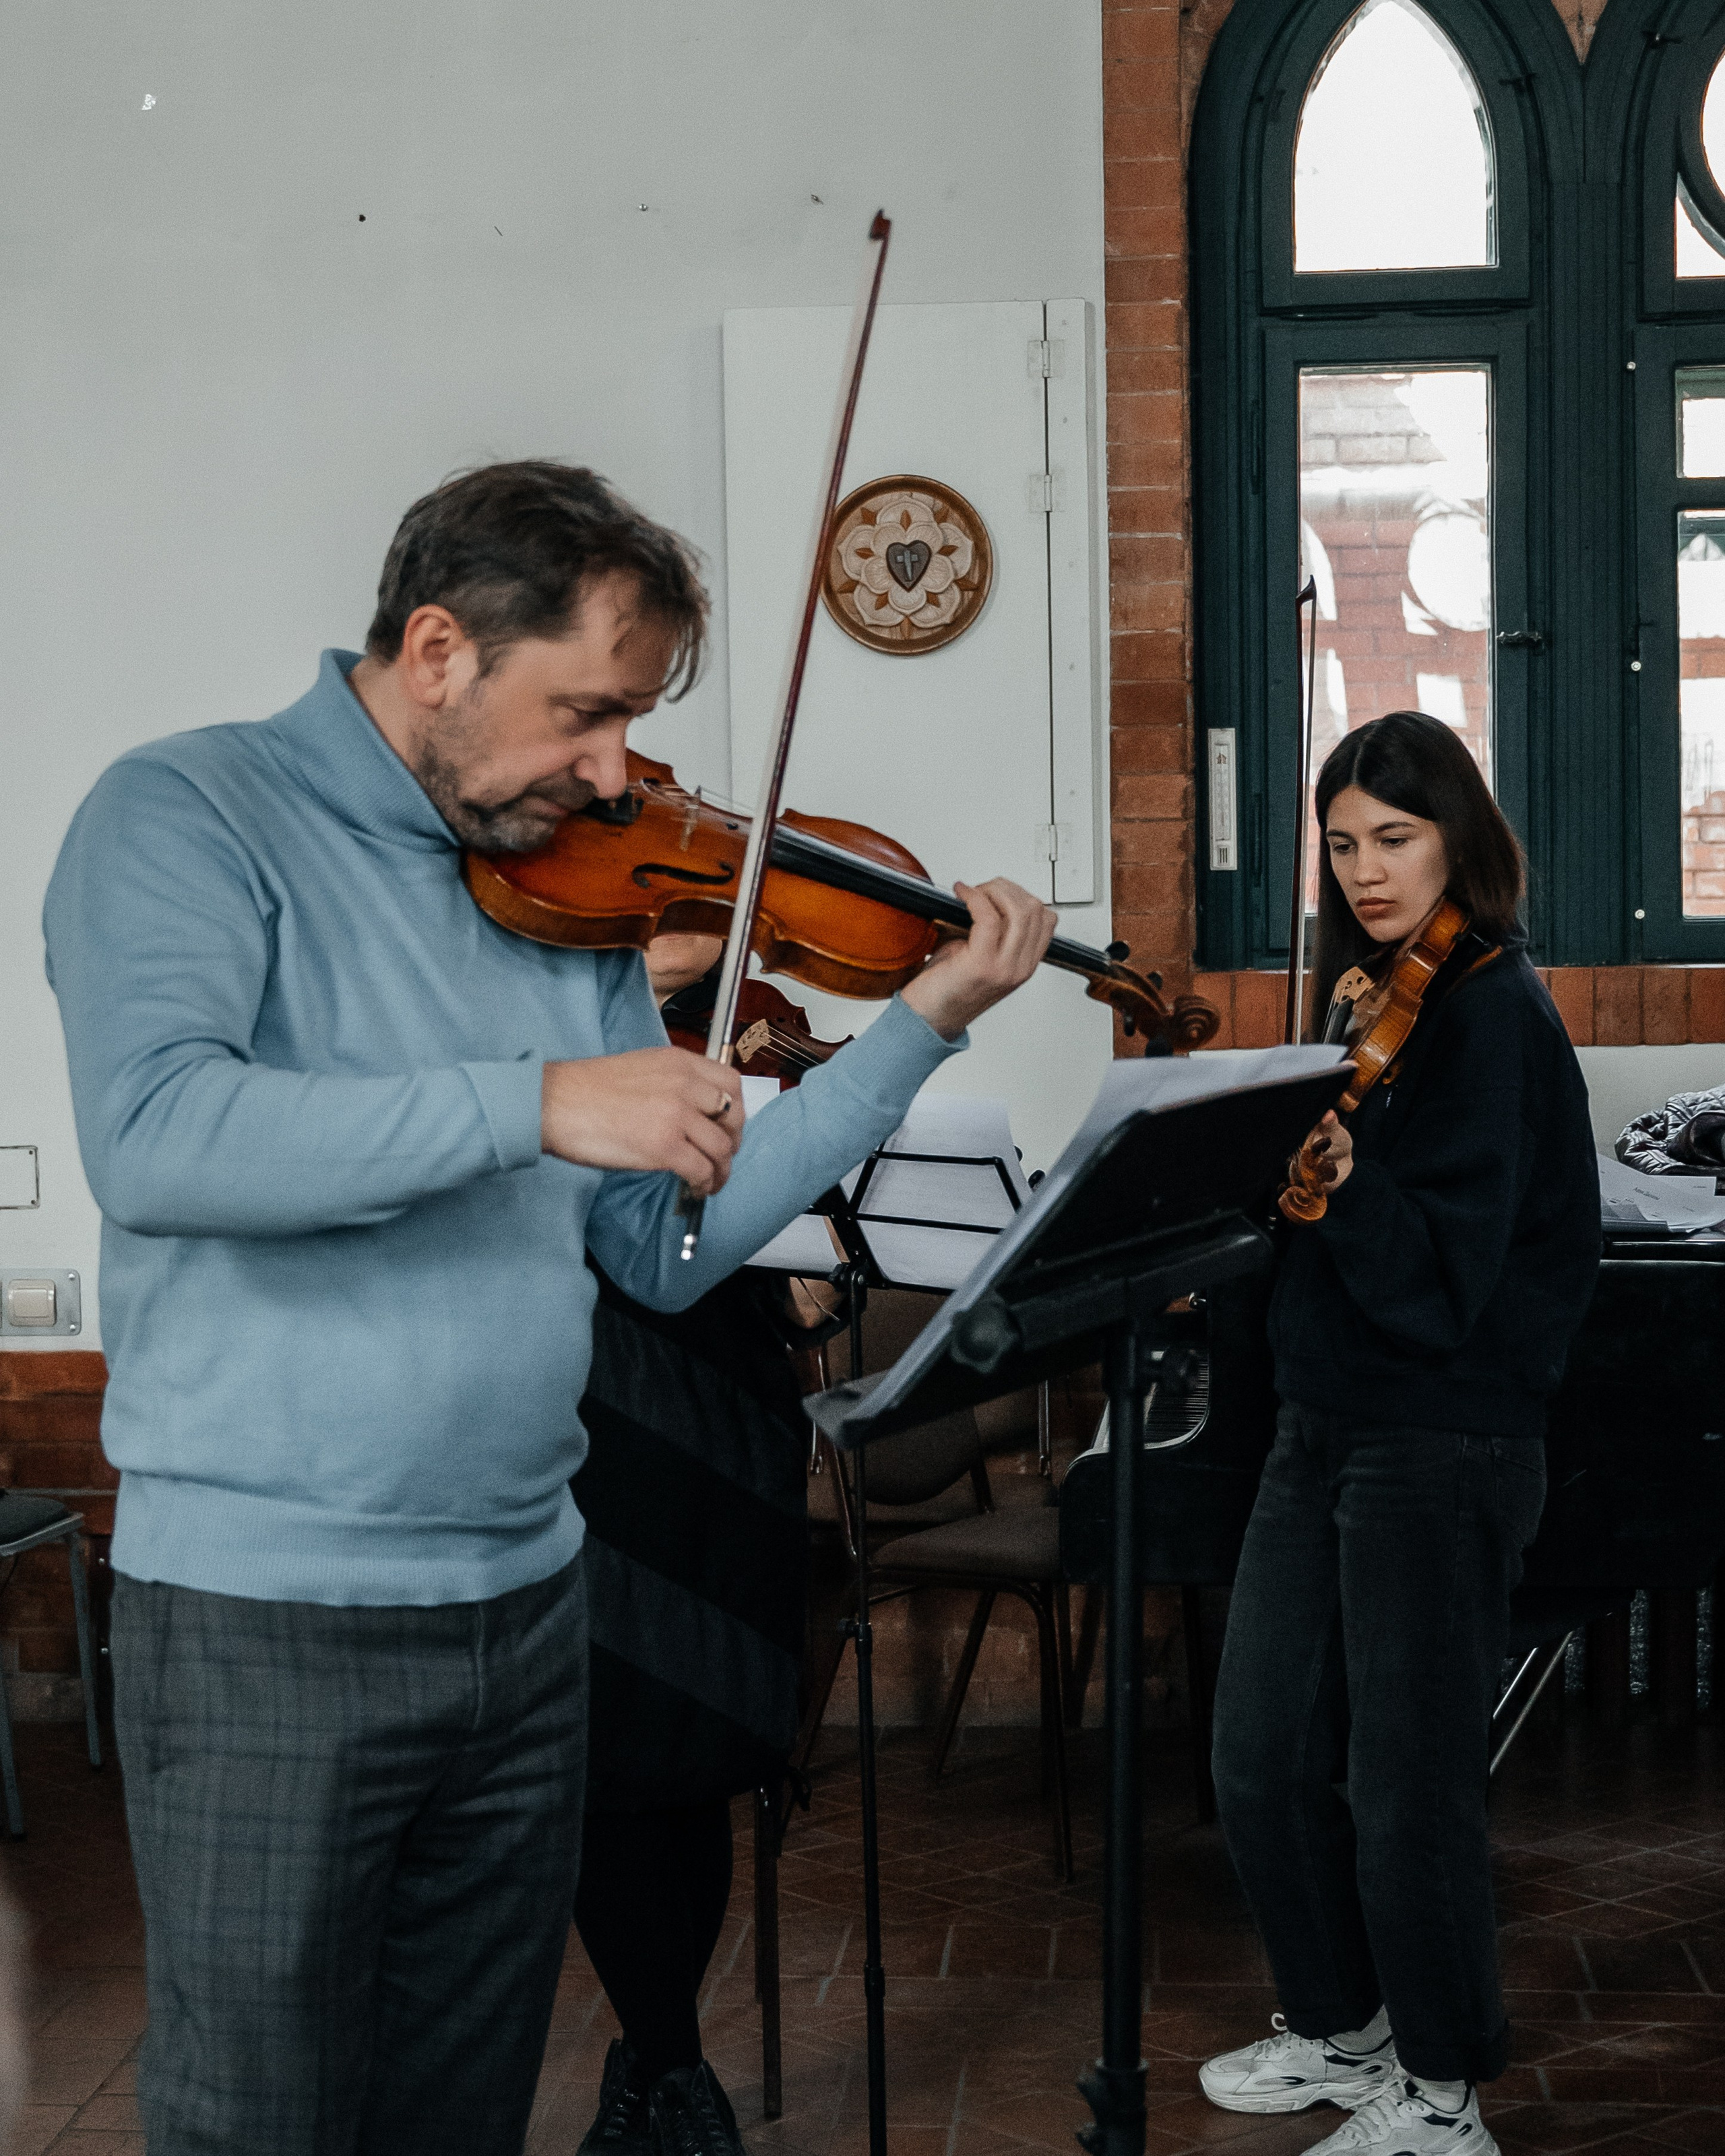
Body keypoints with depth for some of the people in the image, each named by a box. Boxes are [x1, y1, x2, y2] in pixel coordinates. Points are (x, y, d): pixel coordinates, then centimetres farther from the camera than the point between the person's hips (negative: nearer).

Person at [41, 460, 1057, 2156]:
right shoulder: (189, 819, -8)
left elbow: (666, 1245, 8)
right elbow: (151, 1140, -27)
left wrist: (922, 1027, 3)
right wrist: (535, 1102, -28)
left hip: (524, 1603, 6)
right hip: (265, 1615, -6)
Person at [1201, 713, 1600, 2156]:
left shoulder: (1494, 1018, -12)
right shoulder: (1375, 1005, 13)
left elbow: (1440, 1278, -21)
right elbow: (1313, 1227, 11)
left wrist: (1344, 1182, -35)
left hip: (1443, 1450, -8)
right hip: (1325, 1429, 8)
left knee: (1405, 1781, 0)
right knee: (1262, 1762, 13)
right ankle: (1340, 2028, 31)